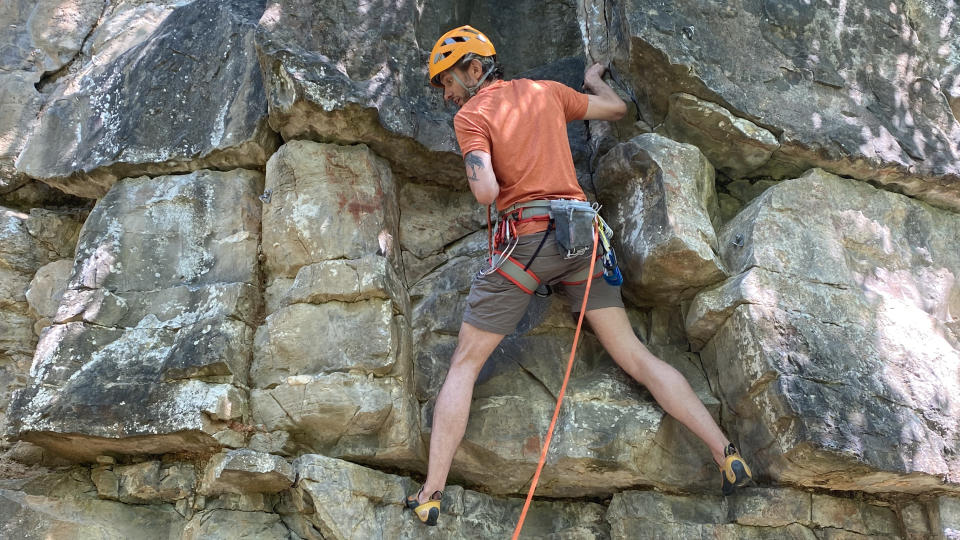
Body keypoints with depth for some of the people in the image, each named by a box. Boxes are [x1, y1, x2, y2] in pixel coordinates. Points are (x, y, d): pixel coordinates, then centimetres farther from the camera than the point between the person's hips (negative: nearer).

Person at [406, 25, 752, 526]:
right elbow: (616, 109, 28)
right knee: (634, 355, 8)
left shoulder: (470, 115, 0)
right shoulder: (547, 91, 16)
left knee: (463, 365, 6)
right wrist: (594, 79, 49)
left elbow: (486, 192, -15)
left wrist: (480, 179, 9)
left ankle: (431, 494, 4)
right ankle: (726, 452, 2)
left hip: (525, 239, -5)